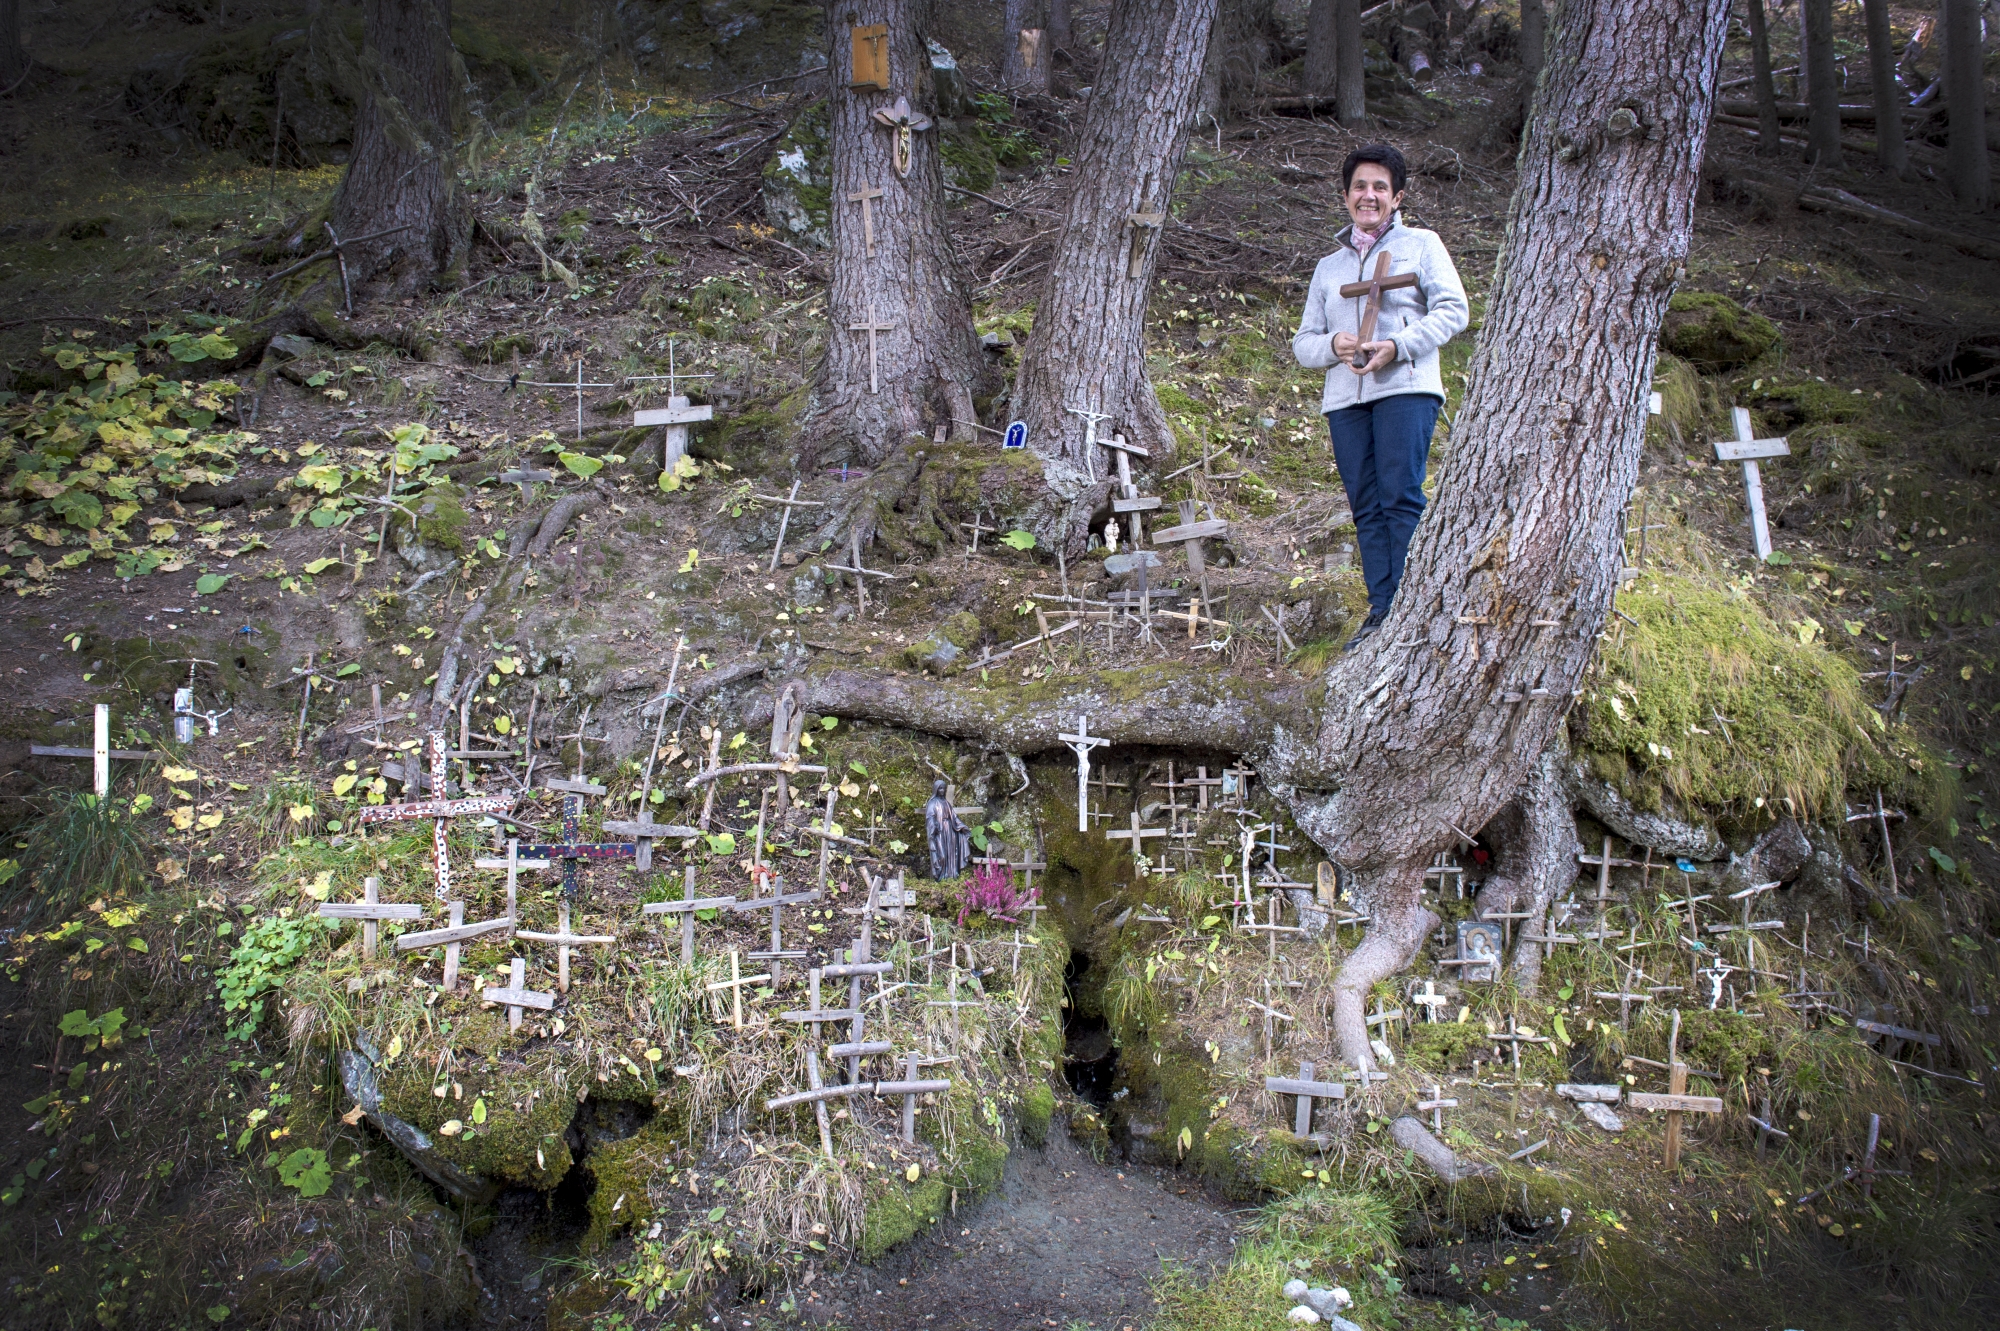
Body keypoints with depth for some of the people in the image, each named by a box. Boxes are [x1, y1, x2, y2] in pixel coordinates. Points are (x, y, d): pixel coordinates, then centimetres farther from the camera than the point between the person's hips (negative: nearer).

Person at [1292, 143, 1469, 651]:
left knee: (1401, 497, -14)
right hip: (1344, 397, 4)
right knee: (1366, 508, -1)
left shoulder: (1421, 244, 14)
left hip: (1406, 387, -4)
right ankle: (1381, 611, -1)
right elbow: (1303, 342, 20)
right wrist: (1333, 345, -4)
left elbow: (1453, 310, 1)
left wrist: (1397, 346, -13)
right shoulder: (1329, 265, 25)